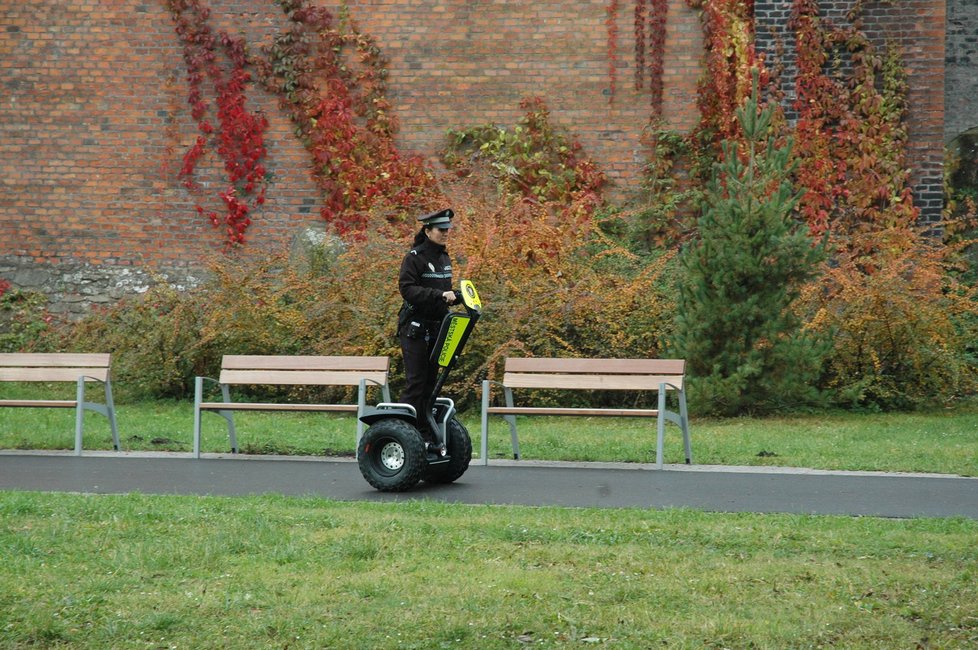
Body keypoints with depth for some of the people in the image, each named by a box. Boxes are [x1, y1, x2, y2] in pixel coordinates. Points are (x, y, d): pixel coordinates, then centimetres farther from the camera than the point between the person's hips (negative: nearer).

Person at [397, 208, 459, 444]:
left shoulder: (444, 258, 14)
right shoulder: (414, 258, -11)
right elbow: (407, 289, -21)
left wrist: (456, 296, 5)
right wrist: (439, 295, -26)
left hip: (436, 328, 8)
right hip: (415, 328, -8)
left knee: (430, 380, 9)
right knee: (416, 381, -10)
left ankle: (426, 433, 13)